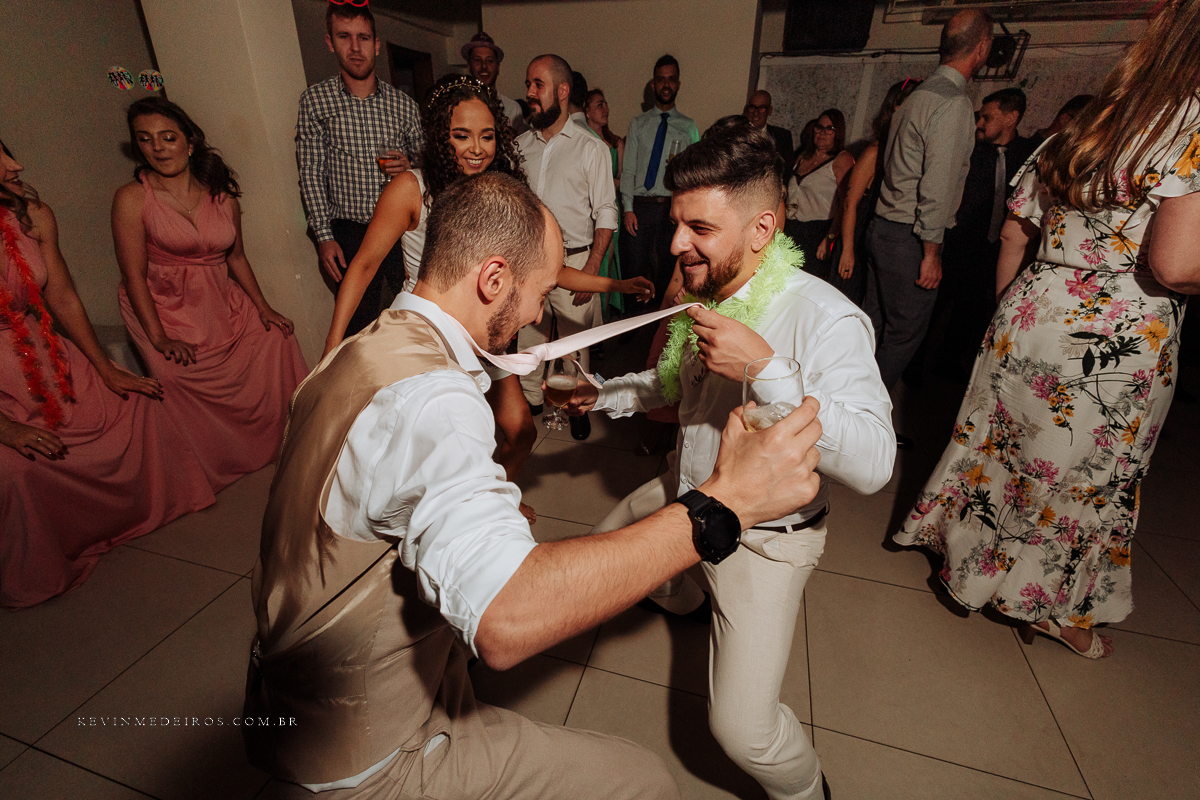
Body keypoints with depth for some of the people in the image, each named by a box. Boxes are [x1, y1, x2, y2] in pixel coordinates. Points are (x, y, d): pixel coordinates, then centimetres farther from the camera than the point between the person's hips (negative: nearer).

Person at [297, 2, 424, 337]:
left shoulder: (403, 103, 6)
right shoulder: (315, 100, 2)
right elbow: (311, 174, 0)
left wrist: (410, 165, -8)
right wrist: (324, 236, -6)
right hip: (349, 233, -1)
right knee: (359, 323, 6)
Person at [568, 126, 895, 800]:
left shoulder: (824, 319, -28)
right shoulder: (702, 296, -3)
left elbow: (873, 464, -37)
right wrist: (603, 395, 6)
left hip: (764, 534, -7)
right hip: (691, 493, 8)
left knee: (742, 729, -10)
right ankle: (686, 598, 59)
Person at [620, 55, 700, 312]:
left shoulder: (688, 127, 12)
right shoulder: (638, 124, 12)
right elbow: (628, 169, 5)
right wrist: (628, 208, -6)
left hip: (673, 206, 0)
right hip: (640, 206, 0)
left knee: (668, 269, 5)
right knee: (635, 268, 0)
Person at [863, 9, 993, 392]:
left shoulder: (919, 94, 15)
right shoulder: (955, 104, -13)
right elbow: (937, 187, -18)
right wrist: (931, 251, -15)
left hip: (883, 227, 9)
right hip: (909, 237, -9)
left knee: (873, 324, 14)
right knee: (905, 332, 1)